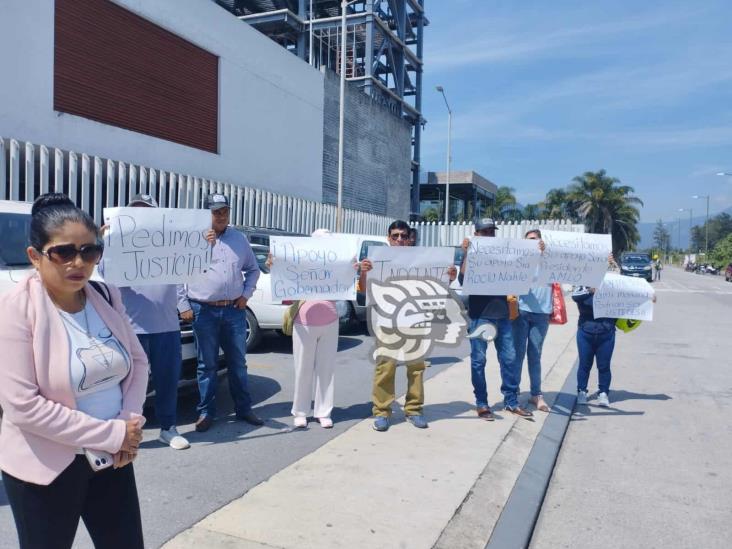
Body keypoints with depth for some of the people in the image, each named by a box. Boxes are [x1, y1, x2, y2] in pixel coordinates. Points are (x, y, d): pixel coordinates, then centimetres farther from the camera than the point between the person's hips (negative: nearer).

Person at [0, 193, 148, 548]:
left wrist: (130, 421, -9)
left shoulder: (106, 296, -2)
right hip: (46, 468, -4)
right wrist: (113, 433, -19)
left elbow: (138, 362, 6)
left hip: (113, 458, 5)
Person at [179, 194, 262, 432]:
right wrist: (183, 305, -5)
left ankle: (243, 409, 23)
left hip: (234, 310, 3)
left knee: (238, 363, 11)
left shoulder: (239, 238, 10)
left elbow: (253, 269, 19)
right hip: (204, 311, -3)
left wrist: (246, 294, 7)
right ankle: (206, 412, 18)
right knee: (207, 365, 6)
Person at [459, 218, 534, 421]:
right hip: (479, 315, -4)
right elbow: (463, 280, -13)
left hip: (502, 313, 4)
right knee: (478, 360, 1)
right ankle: (481, 403, 12)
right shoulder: (471, 255, 1)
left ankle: (511, 401, 17)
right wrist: (466, 253, -19)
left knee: (509, 358, 6)